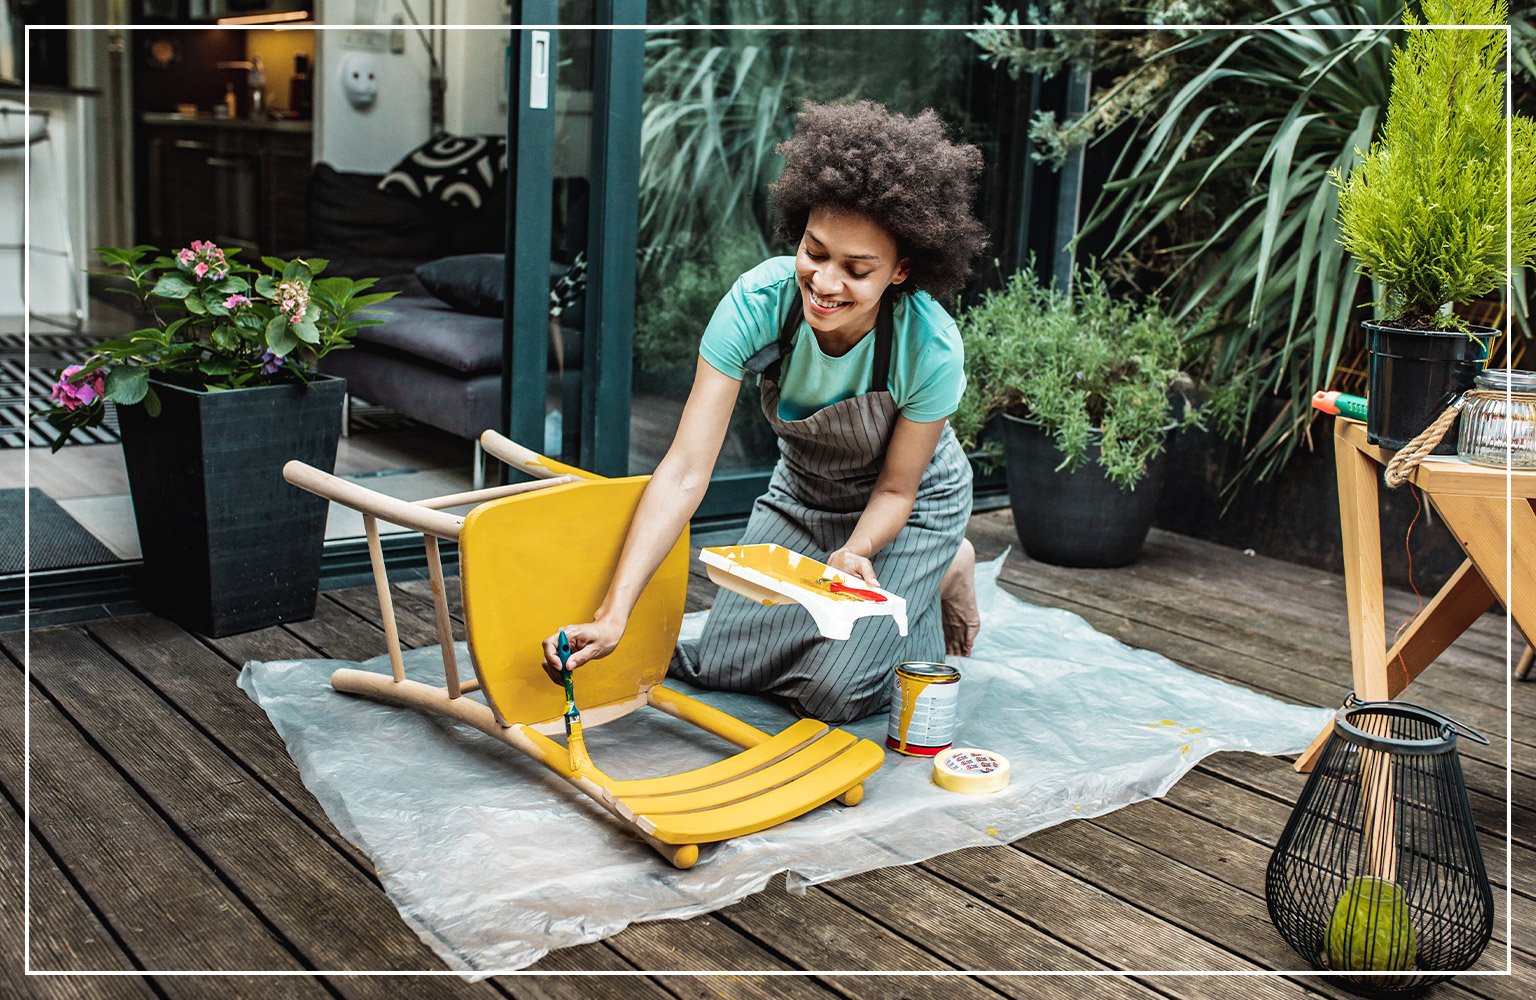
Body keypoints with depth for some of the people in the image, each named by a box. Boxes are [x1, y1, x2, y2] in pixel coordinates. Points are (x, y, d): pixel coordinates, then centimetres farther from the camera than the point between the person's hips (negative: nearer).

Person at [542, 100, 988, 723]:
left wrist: (856, 551, -40)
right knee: (720, 665, 2)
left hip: (908, 508, -3)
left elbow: (895, 488, -17)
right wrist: (614, 614, -43)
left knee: (833, 692, -13)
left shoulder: (931, 349, -35)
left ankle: (945, 574, 14)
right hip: (803, 493, 3)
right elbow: (686, 471, -35)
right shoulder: (758, 302, -32)